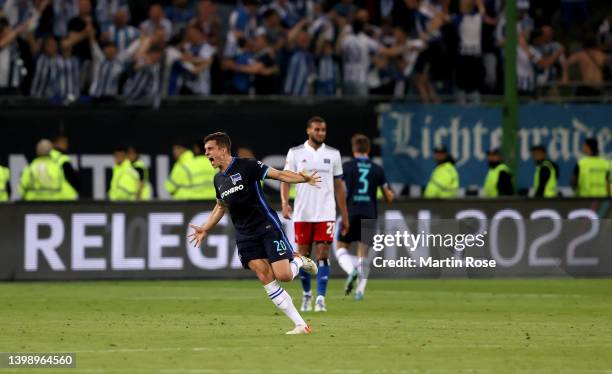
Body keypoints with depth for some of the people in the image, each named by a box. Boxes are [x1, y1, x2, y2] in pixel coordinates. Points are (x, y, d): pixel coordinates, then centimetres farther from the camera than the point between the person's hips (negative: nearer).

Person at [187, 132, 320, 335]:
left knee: (283, 275, -16)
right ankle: (300, 324, -4)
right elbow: (221, 207, 27)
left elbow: (279, 174, -11)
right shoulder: (219, 179, 11)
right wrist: (205, 229, 24)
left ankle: (299, 260, 21)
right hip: (245, 236, 6)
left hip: (267, 226, -6)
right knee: (266, 279, -8)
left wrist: (304, 179, -21)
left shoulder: (246, 166, -10)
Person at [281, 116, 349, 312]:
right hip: (302, 214, 0)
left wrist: (345, 216, 9)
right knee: (304, 255, 6)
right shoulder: (295, 153, 2)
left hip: (325, 213, 0)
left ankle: (320, 298, -9)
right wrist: (285, 203, -17)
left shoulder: (333, 154, 6)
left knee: (323, 254, -8)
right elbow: (286, 180, 1)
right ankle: (306, 294, 24)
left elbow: (338, 186, 10)